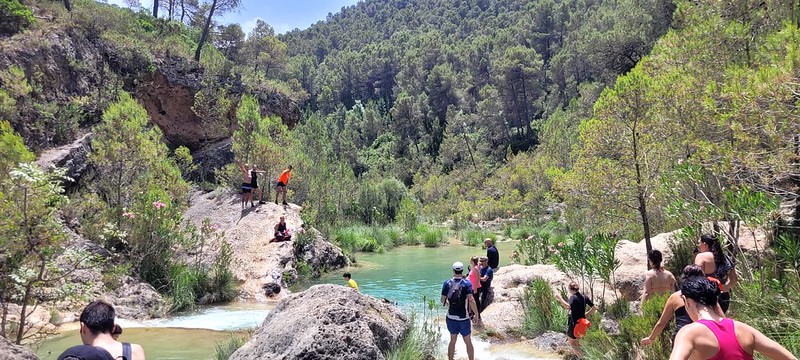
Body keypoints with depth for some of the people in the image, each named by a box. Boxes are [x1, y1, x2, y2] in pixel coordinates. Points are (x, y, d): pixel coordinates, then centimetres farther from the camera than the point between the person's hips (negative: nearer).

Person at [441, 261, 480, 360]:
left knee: (453, 340, 19)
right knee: (468, 342, 14)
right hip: (463, 318, -2)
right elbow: (471, 301, -20)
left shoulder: (447, 283, -3)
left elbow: (443, 300, 1)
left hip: (451, 318, 3)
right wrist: (477, 315, -11)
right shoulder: (467, 283, -11)